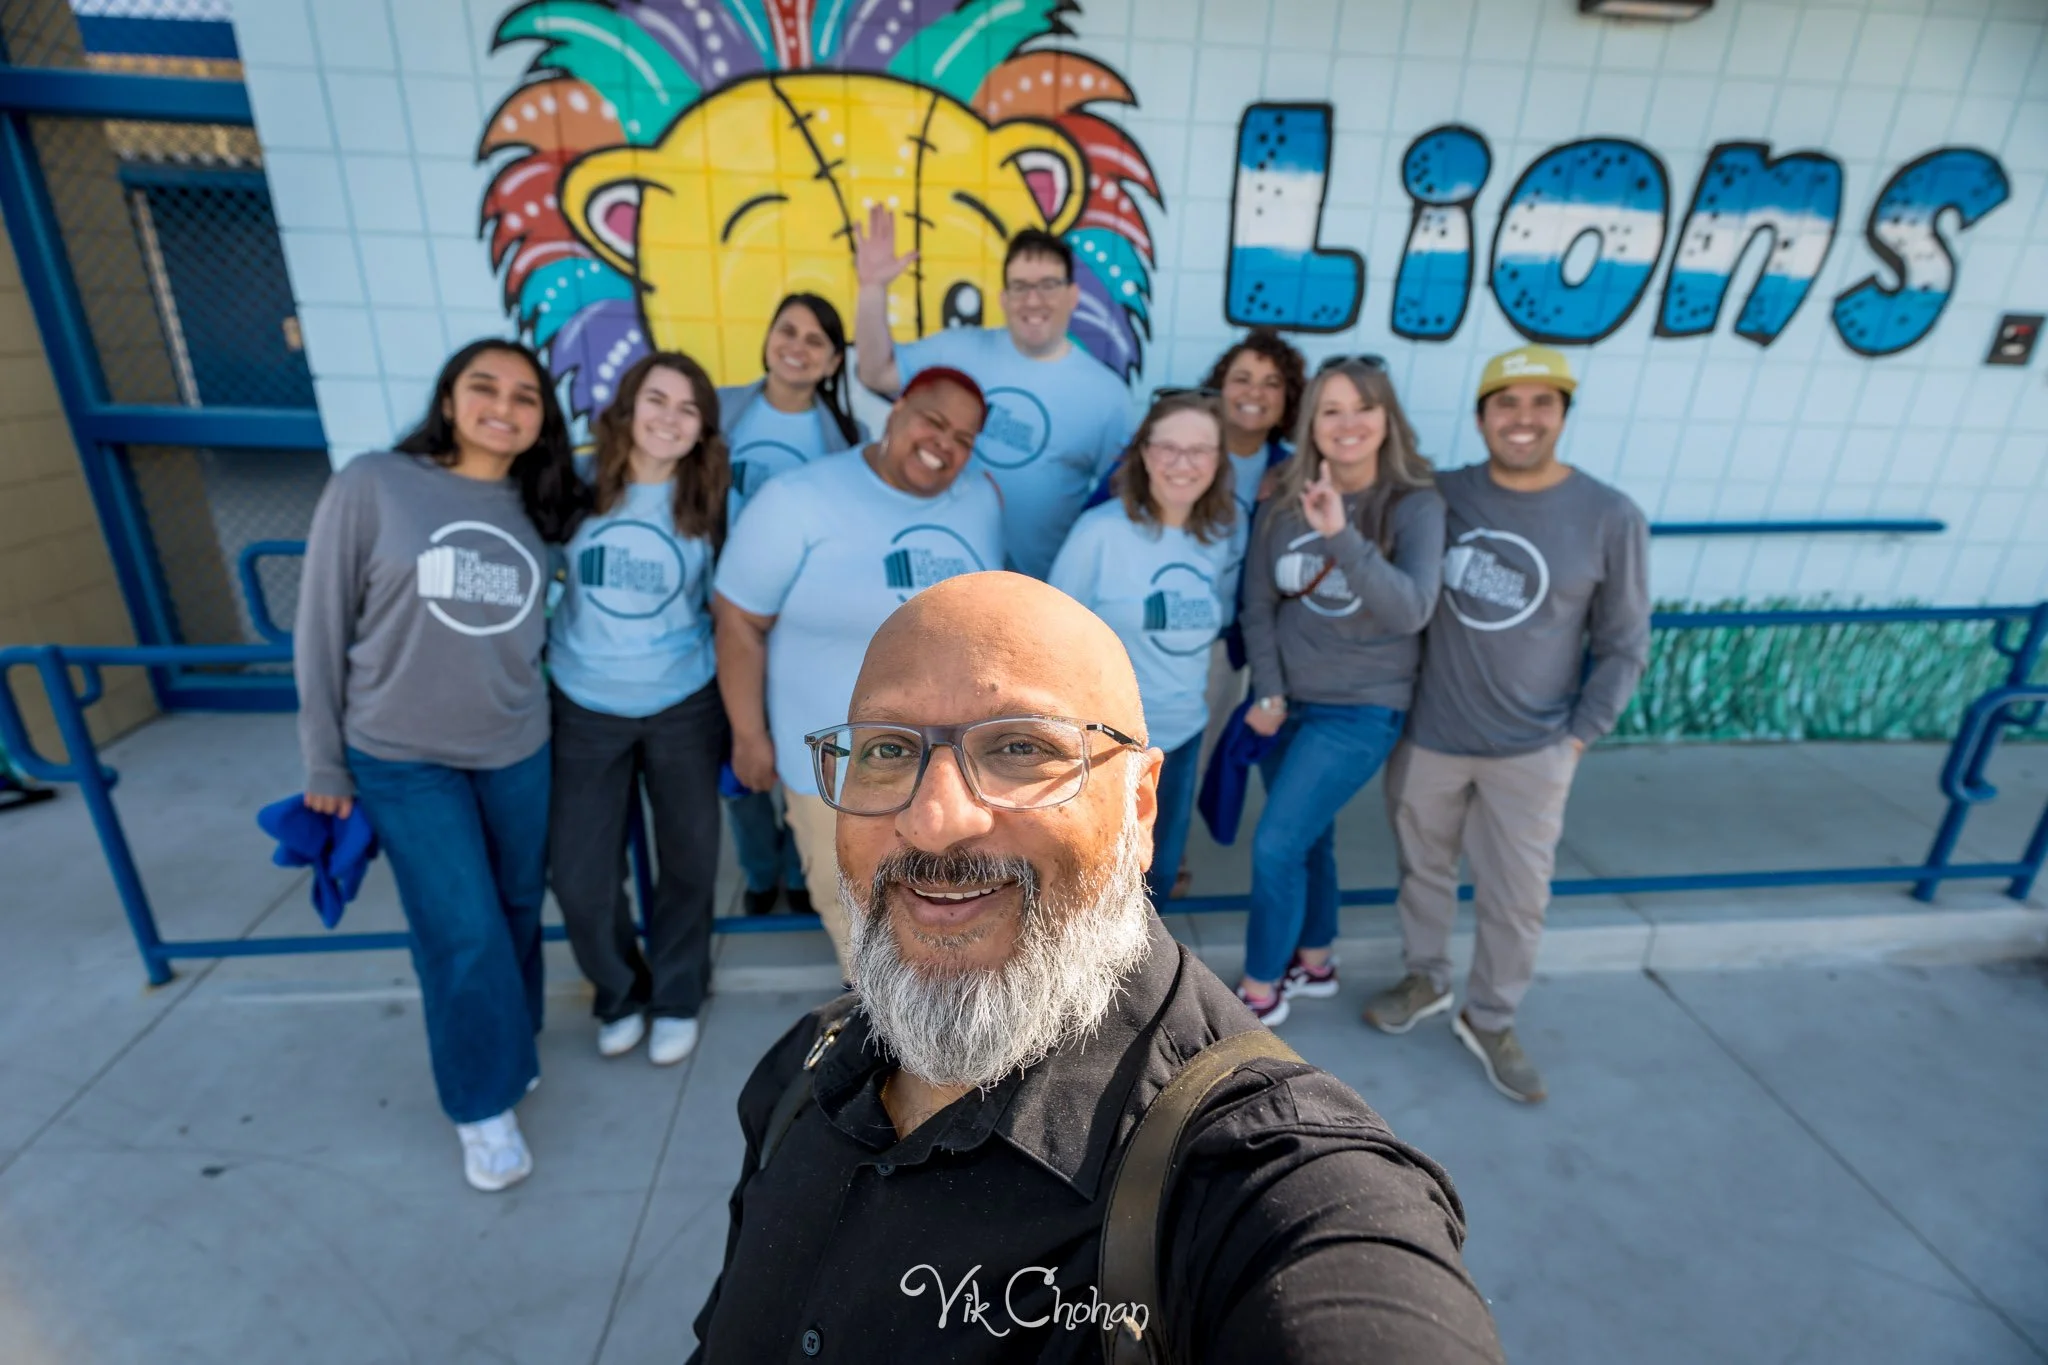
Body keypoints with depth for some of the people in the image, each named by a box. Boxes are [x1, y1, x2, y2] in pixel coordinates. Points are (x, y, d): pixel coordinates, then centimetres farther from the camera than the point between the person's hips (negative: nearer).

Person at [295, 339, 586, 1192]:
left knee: (517, 912, 15)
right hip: (402, 760, -3)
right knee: (463, 935, -1)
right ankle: (483, 1103, 22)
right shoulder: (372, 485, -9)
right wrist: (324, 761, -3)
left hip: (517, 751, 4)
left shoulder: (540, 509, 1)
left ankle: (507, 1044, 42)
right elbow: (322, 624, -5)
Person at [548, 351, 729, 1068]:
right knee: (581, 878, 5)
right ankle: (620, 993, 35)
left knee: (688, 861, 13)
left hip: (685, 706, 0)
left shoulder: (710, 501, -6)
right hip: (584, 709, 0)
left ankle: (677, 997, 37)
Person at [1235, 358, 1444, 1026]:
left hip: (1362, 709, -4)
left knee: (1275, 845, -6)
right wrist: (1269, 693, -7)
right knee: (1307, 838, 16)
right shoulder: (1284, 504, -2)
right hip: (1288, 702, 4)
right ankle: (1313, 962, 40)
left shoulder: (1416, 506, -12)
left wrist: (1342, 537, -35)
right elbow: (1258, 605, 0)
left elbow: (1411, 610, -25)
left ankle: (1260, 990, 16)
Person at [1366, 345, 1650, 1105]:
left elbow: (1624, 647, -1)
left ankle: (1490, 1021, 34)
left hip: (1531, 751, -1)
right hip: (1426, 735, 2)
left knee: (1517, 898, 10)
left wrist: (1578, 737, -4)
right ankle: (1424, 980, 43)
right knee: (1424, 870, 18)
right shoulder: (1440, 496, -4)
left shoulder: (1610, 518, -7)